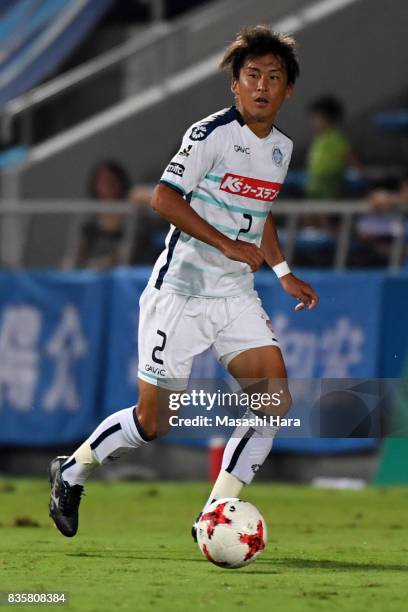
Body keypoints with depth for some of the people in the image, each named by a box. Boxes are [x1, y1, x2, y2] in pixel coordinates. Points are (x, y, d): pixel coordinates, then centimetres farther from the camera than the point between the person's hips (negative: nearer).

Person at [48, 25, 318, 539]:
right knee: (152, 423, -2)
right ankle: (70, 472, 25)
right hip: (180, 290, -6)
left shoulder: (281, 148, 10)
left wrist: (283, 273, 18)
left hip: (236, 295, 7)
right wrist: (228, 245, -24)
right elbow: (164, 198, -21)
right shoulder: (212, 134, -14)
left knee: (276, 401, -11)